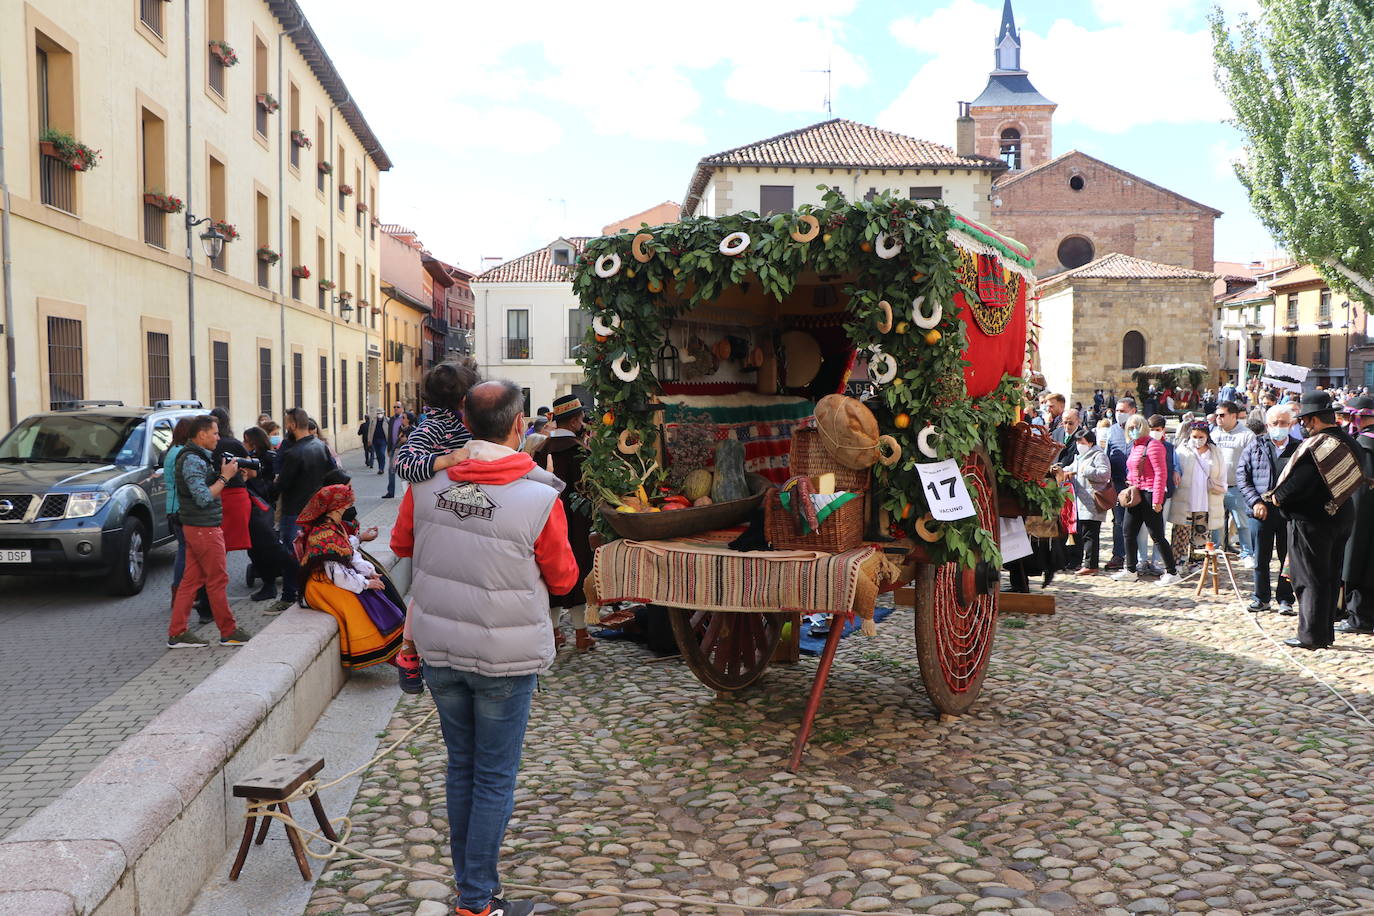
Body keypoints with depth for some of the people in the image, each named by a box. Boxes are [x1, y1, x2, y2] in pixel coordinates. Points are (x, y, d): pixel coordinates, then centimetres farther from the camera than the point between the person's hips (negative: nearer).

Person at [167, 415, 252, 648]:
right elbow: (203, 498, -23)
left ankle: (177, 633, 11)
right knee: (218, 580, -1)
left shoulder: (197, 457, 15)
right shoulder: (193, 460, -17)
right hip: (204, 528, -10)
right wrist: (224, 477, -16)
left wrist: (222, 473, 6)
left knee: (191, 580, 10)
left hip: (195, 527, 10)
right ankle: (228, 632, 7)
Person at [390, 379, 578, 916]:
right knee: (495, 779, 8)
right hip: (505, 658, -4)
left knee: (461, 767, 18)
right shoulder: (540, 497, -18)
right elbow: (563, 579, -4)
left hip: (438, 650, 4)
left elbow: (400, 545, 11)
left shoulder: (427, 483, -7)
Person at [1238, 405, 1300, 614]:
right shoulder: (1256, 447, 7)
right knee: (1260, 558, 8)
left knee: (1289, 558, 5)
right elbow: (1242, 475, 4)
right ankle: (1261, 598, 20)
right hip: (1261, 511, 1)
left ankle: (1285, 600, 16)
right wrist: (1255, 501, -6)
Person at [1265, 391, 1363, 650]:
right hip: (1340, 518, 8)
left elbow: (1299, 483, -25)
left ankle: (1311, 635, 4)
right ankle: (1326, 632, 23)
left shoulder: (1315, 447, -22)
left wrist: (1278, 497, -6)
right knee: (1330, 578, 15)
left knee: (1309, 580, 1)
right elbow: (1356, 479, 13)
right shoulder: (1348, 443, 5)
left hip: (1311, 521, -8)